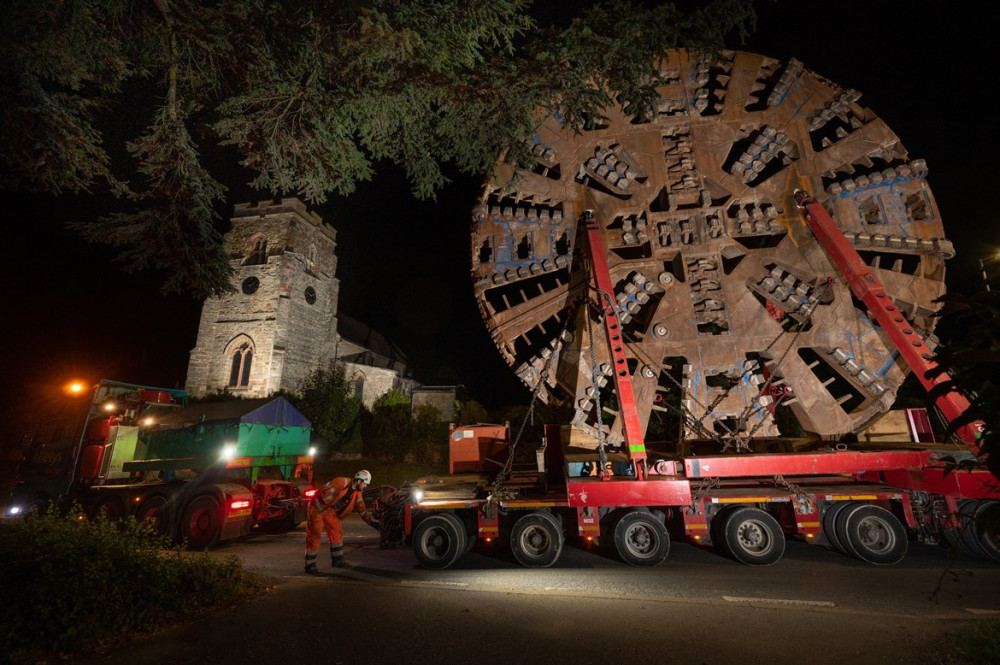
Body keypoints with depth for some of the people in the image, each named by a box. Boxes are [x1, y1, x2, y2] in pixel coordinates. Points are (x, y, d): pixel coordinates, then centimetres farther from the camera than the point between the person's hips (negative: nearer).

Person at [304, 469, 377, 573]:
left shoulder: (357, 494, 2)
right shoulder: (341, 482, -25)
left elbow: (362, 509, 6)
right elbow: (323, 492, -28)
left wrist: (371, 522, 1)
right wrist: (332, 503, -25)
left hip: (329, 511, 8)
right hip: (317, 509, -8)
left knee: (337, 531, 4)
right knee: (314, 536, -5)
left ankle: (337, 560, 15)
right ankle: (310, 565, 6)